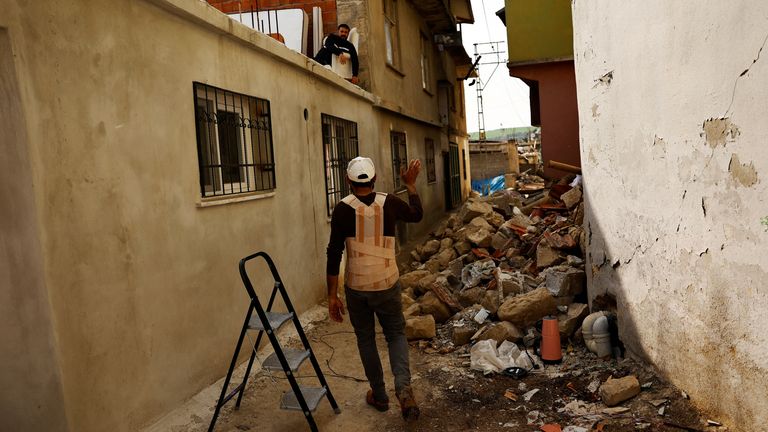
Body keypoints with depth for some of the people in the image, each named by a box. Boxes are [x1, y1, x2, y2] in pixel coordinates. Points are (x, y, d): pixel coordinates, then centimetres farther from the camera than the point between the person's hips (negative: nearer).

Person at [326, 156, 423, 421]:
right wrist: (411, 184, 22)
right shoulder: (389, 203, -5)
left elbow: (334, 254, -10)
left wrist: (332, 296, -5)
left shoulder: (342, 209, -9)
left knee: (365, 339, 17)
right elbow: (417, 215, 16)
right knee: (396, 334, 17)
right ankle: (403, 386, -4)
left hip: (356, 286, -1)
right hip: (386, 284, 1)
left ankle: (379, 396, 27)